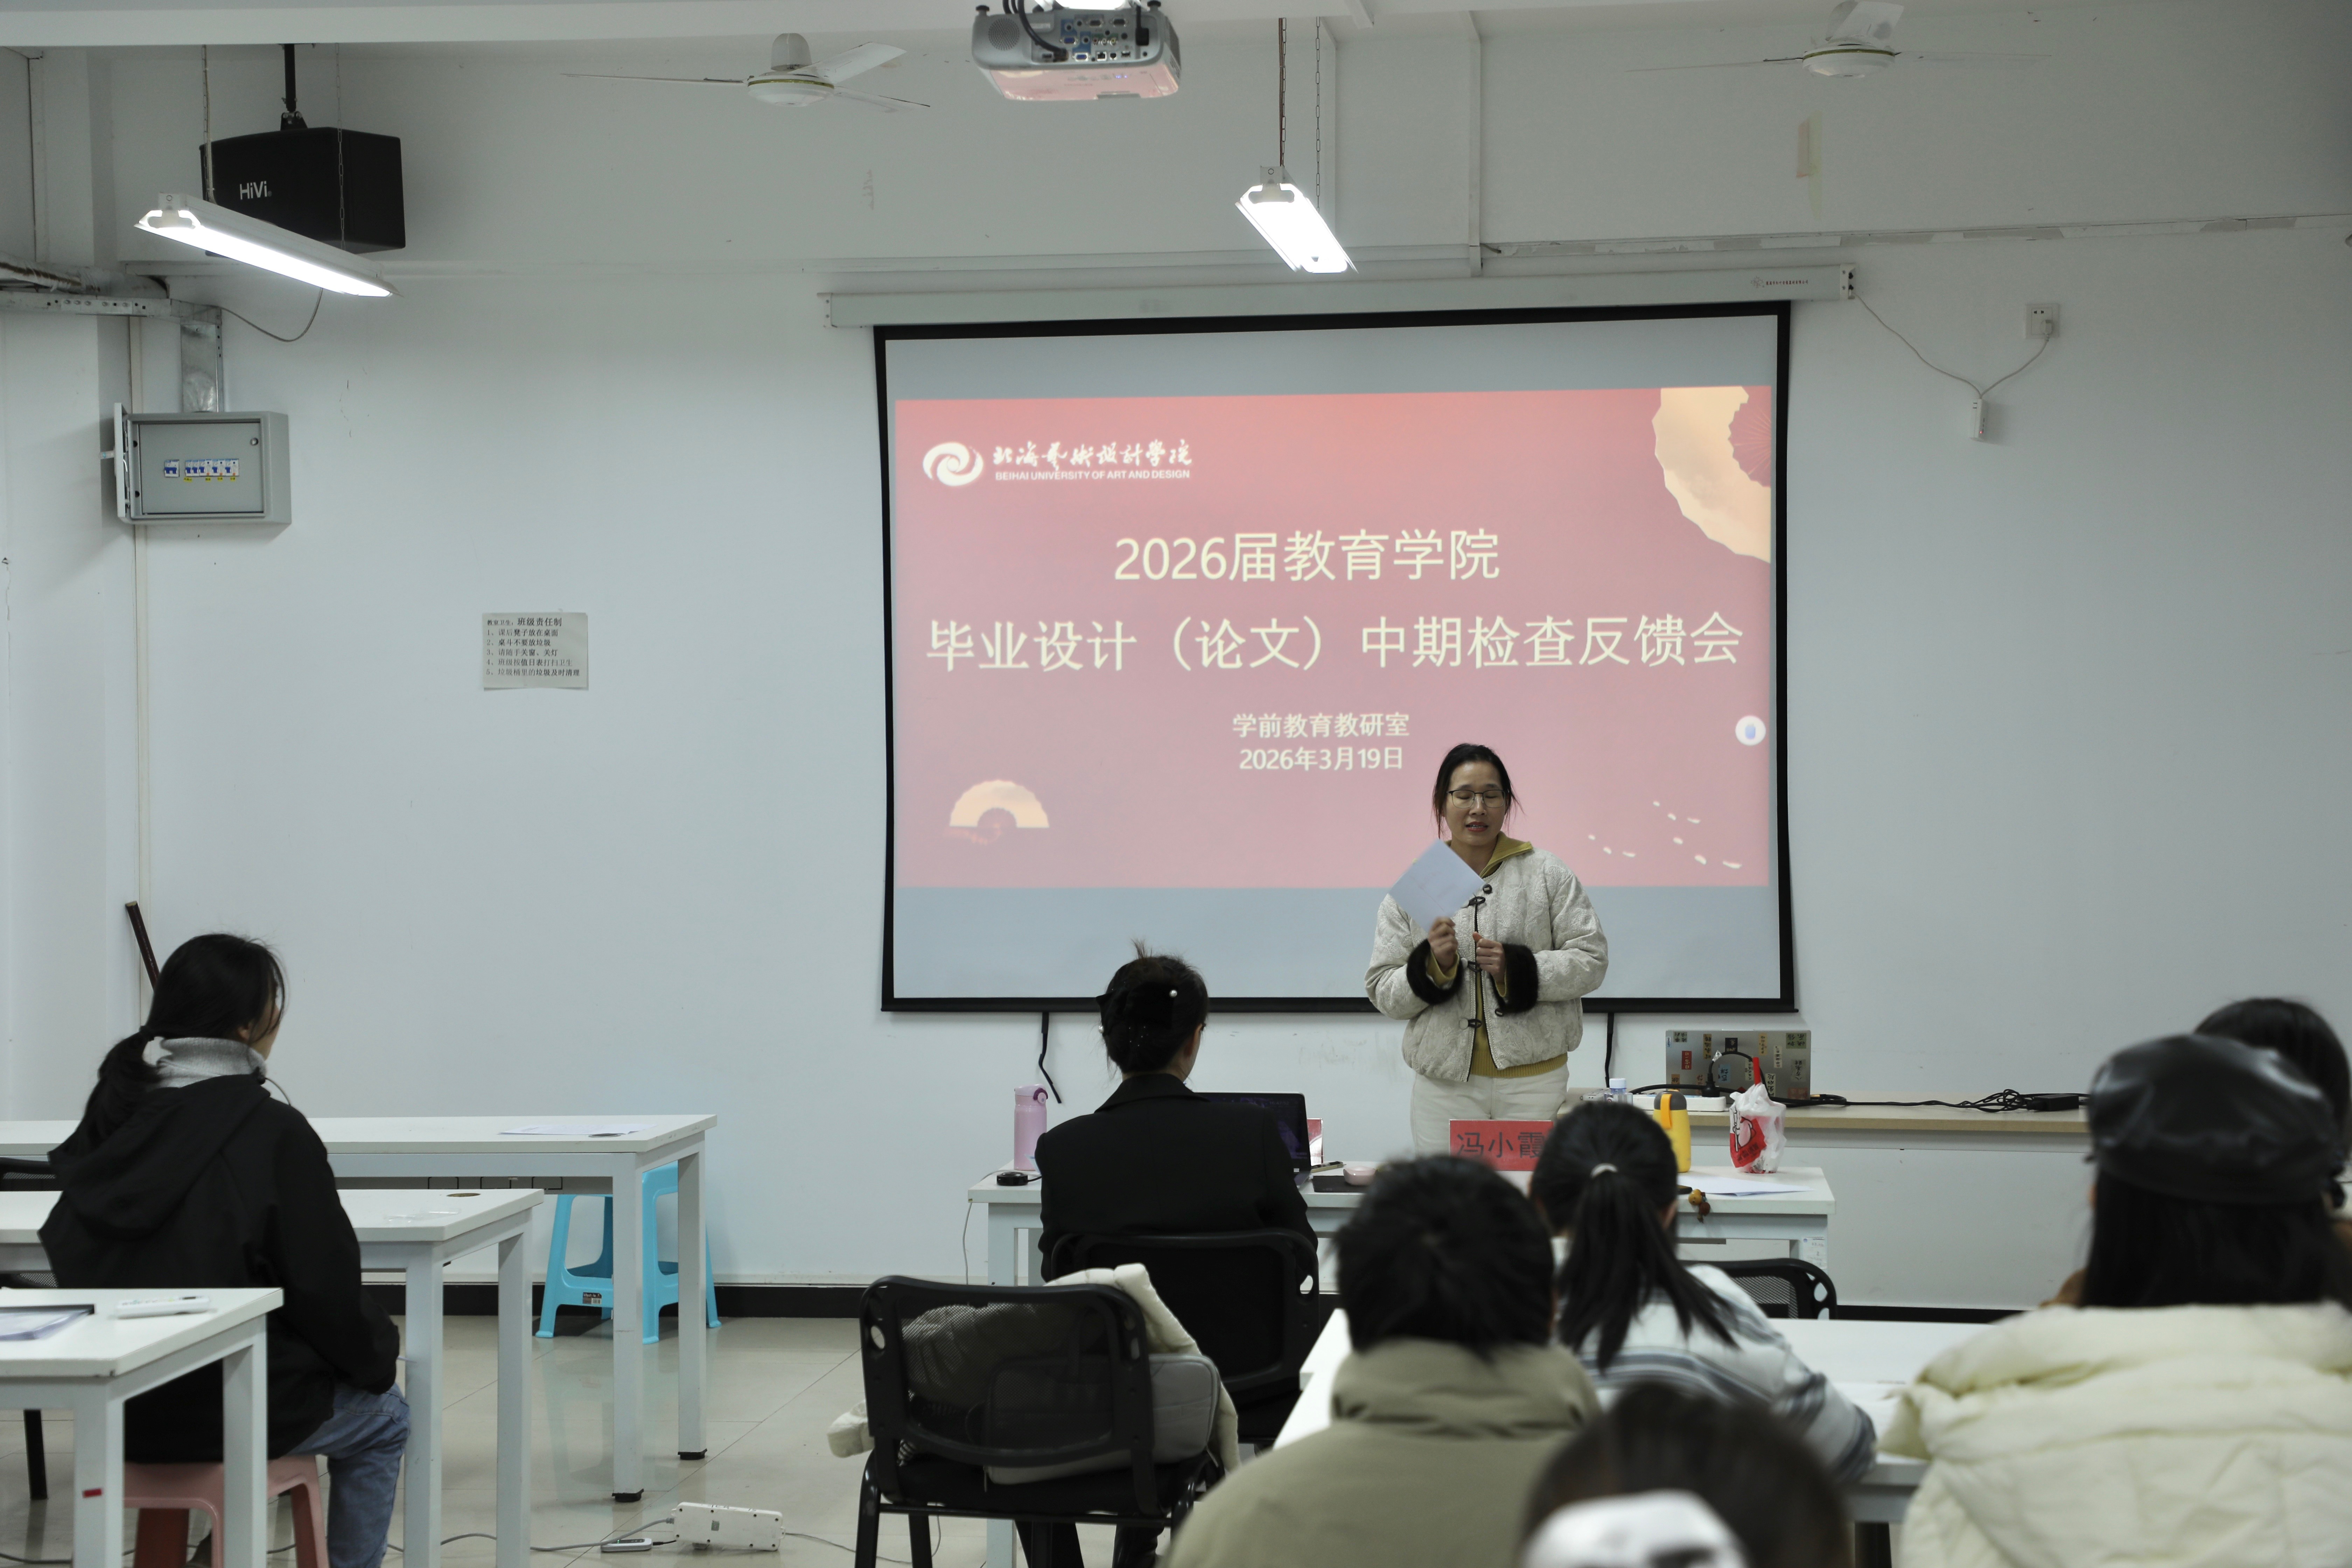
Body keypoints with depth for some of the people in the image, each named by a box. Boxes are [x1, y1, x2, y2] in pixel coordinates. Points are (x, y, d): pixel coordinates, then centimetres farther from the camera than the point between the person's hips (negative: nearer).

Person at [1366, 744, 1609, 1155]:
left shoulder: (1547, 873, 4)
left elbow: (1591, 960, 1)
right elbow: (1382, 993, 6)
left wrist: (1516, 967, -13)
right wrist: (1432, 965, -13)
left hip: (1533, 1080, -1)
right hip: (1444, 1084, 1)